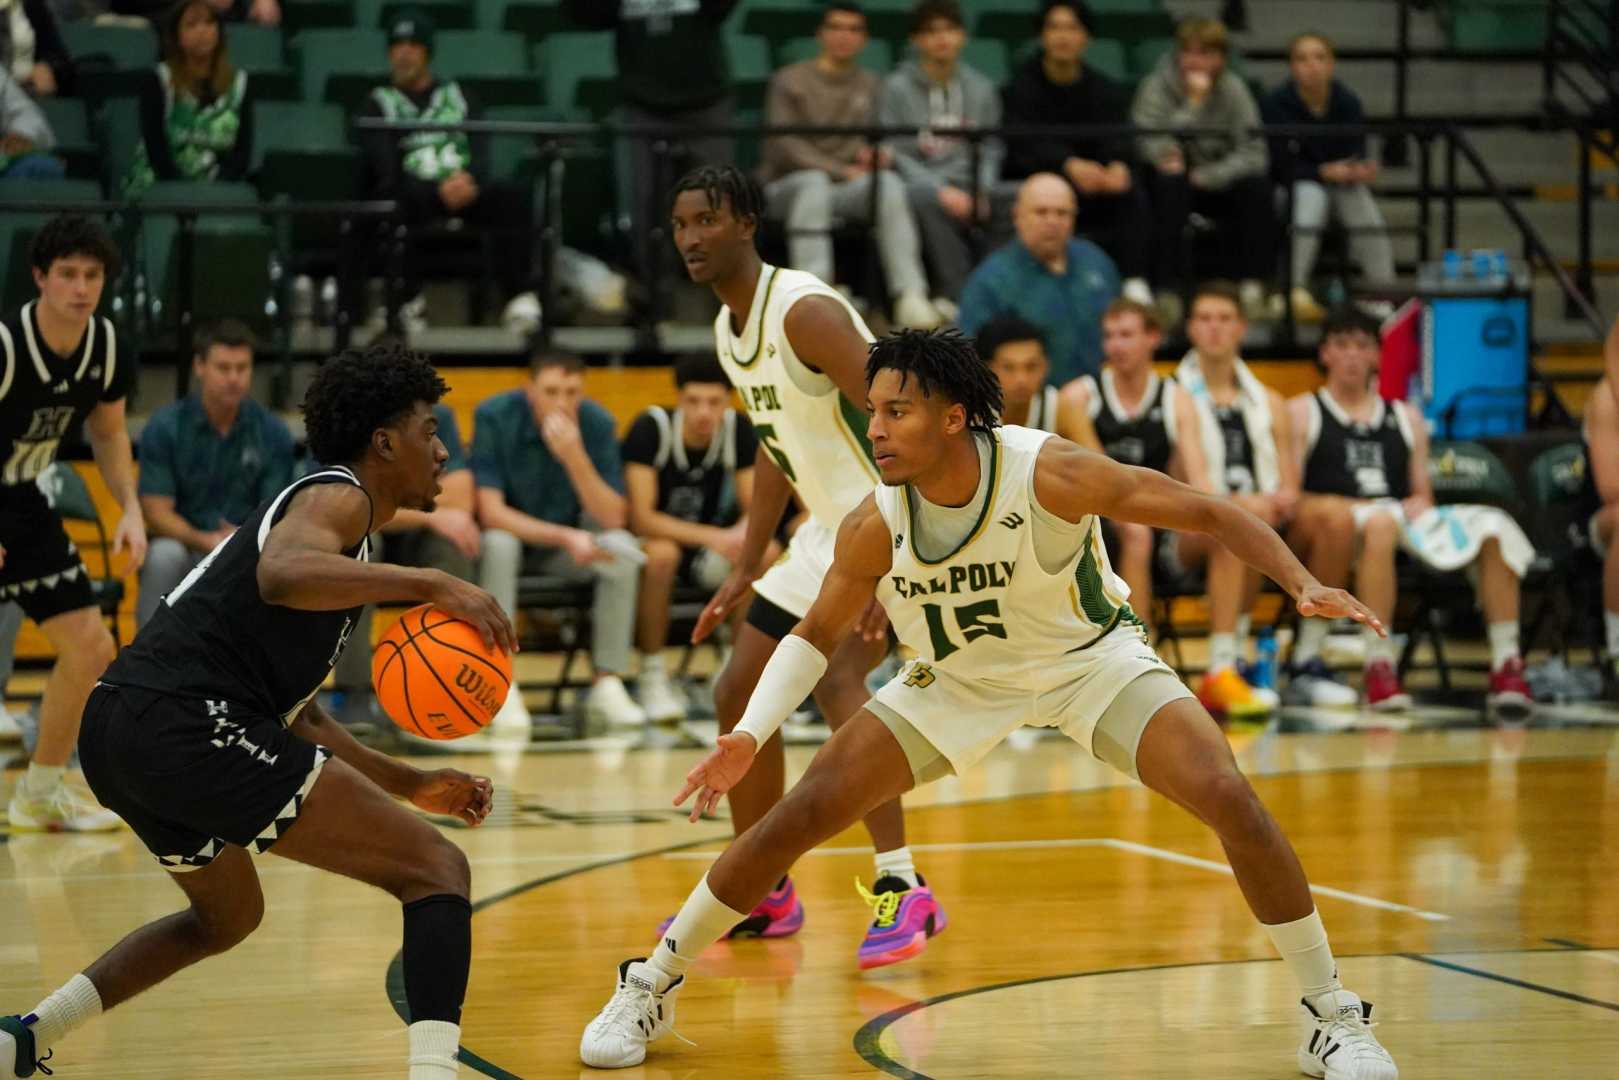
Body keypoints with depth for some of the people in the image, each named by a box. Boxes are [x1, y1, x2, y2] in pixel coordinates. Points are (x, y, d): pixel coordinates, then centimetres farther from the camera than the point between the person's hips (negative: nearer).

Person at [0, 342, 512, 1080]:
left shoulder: (315, 505, 29)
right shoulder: (338, 495, 1)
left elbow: (296, 716, 32)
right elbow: (281, 574, -25)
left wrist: (409, 784, 29)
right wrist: (432, 586, -23)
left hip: (117, 730, 10)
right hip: (190, 723, -10)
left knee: (227, 915, 36)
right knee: (437, 871, -8)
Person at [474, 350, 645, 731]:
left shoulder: (598, 424, -15)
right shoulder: (494, 416, -21)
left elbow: (613, 520, -20)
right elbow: (490, 511, -26)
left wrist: (575, 457, -35)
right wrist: (565, 537, -35)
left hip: (569, 542, 2)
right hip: (511, 533, -2)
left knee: (622, 549, -25)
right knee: (499, 543, -36)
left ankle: (608, 684, -19)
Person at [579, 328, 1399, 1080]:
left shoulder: (1049, 474, -30)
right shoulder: (873, 529, -21)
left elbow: (1211, 515, -23)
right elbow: (818, 631, -3)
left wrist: (1305, 586, -36)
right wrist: (749, 736, -16)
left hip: (1092, 659, -2)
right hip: (956, 682, 2)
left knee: (1229, 799, -21)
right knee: (801, 813, -9)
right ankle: (651, 987, 10)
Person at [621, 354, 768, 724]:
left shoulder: (738, 429, -9)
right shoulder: (651, 427, -21)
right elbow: (641, 519, -27)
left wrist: (743, 533, -33)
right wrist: (713, 537, -39)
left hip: (705, 546, 4)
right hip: (650, 539, -4)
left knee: (768, 555, -25)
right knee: (661, 554, -39)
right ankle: (651, 677, -22)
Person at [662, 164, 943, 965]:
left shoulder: (804, 312, -21)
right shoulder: (729, 330, 8)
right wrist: (746, 570, 20)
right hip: (829, 529, 10)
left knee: (833, 678, -29)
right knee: (738, 697, 13)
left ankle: (902, 890, -27)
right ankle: (764, 894, 27)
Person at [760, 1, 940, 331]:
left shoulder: (869, 85, 14)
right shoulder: (790, 81, 2)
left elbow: (863, 141, 13)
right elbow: (784, 147, -8)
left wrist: (872, 154, -13)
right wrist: (843, 171, -17)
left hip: (844, 188, 3)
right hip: (786, 184, -3)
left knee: (889, 182, -28)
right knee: (815, 183, -38)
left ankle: (910, 295, -38)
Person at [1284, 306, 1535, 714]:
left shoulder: (1406, 418, 26)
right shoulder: (1301, 413, 12)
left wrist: (1421, 505, -3)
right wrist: (1361, 506, -14)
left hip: (1404, 533, 4)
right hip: (1332, 538, -4)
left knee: (1494, 528, -22)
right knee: (1379, 521, -41)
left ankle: (1506, 665, -27)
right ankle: (1378, 664, -45)